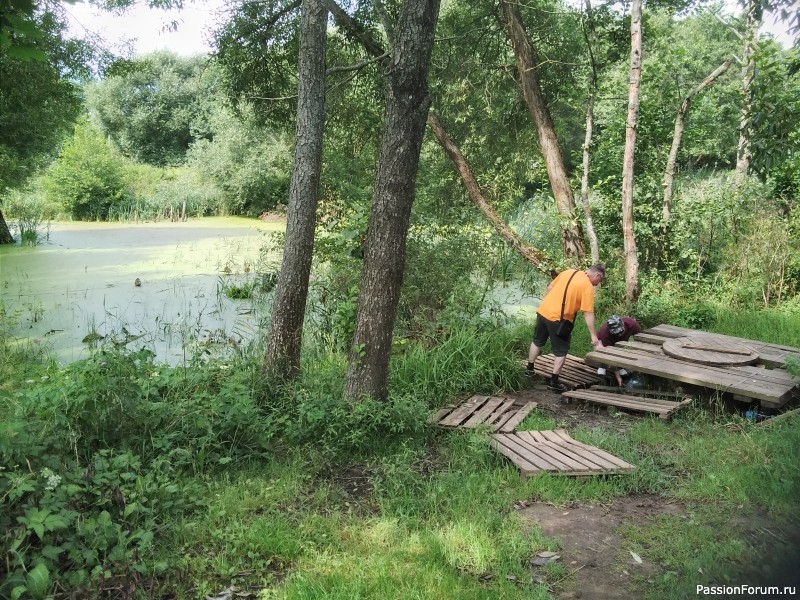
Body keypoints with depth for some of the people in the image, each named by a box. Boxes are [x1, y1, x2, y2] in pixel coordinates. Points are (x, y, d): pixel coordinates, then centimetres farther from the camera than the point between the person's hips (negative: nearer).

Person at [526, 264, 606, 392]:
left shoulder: (568, 272, 8)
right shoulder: (588, 287, -11)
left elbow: (549, 288, 15)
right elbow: (588, 314, -15)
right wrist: (593, 335, -11)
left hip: (543, 311, 7)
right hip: (559, 320, -6)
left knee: (537, 341, 24)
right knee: (561, 351, 9)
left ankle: (529, 370, 36)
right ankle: (554, 382, 13)